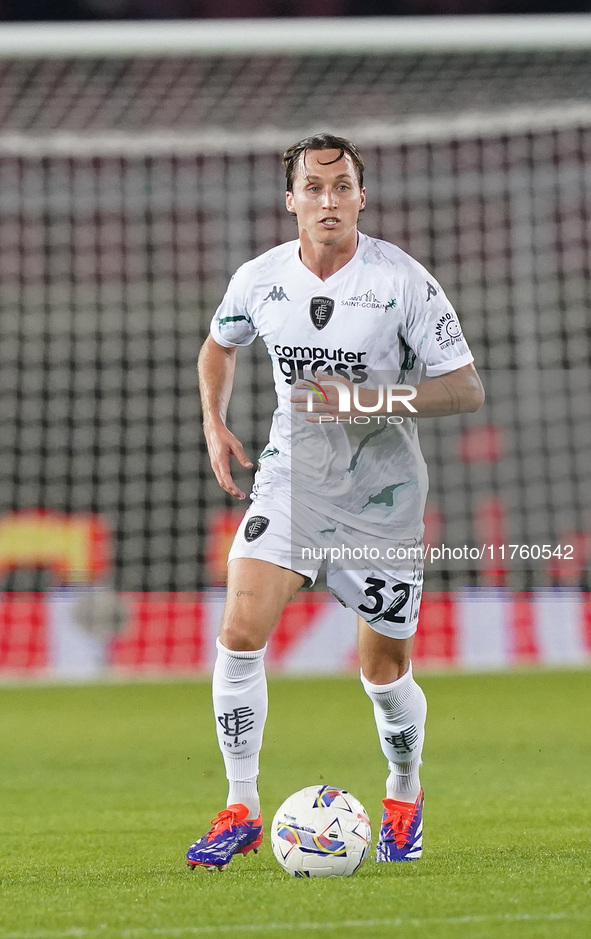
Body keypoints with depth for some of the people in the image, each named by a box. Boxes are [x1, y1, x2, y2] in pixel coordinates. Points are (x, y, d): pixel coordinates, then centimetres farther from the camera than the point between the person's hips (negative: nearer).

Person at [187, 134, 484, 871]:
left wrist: (363, 401, -23)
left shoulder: (402, 281, -14)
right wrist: (214, 424, 5)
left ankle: (404, 796, 36)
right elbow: (219, 345, 20)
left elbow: (466, 389, -13)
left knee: (385, 671, 8)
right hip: (291, 479, 2)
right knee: (240, 631, -17)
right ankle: (240, 811, -7)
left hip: (383, 498, -2)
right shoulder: (259, 279, -3)